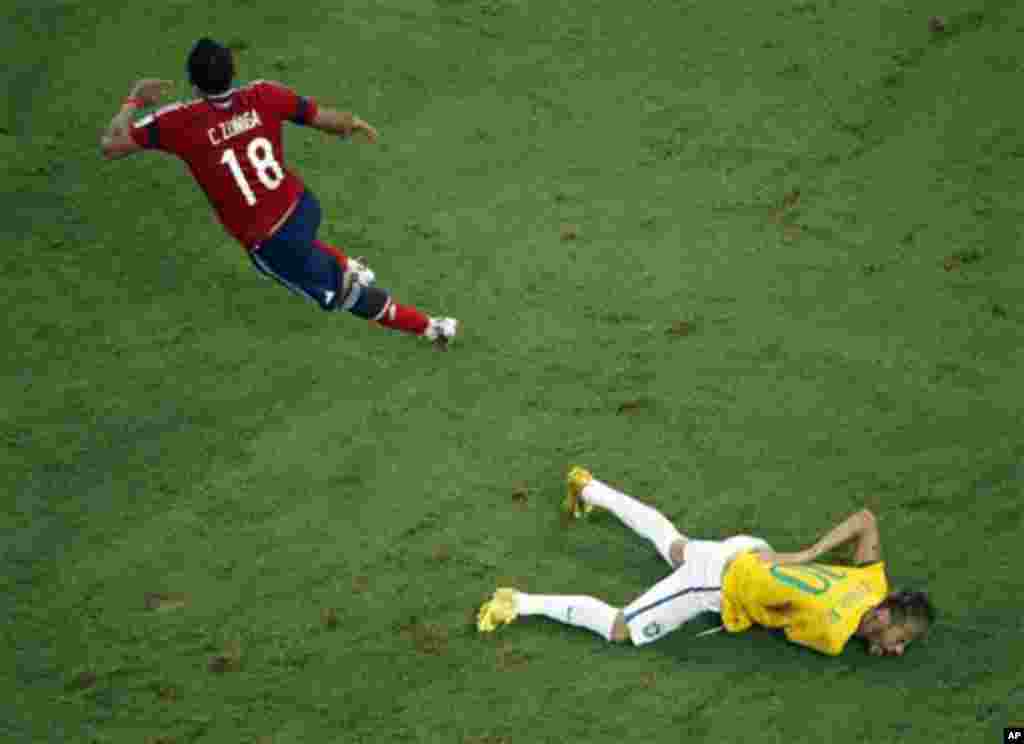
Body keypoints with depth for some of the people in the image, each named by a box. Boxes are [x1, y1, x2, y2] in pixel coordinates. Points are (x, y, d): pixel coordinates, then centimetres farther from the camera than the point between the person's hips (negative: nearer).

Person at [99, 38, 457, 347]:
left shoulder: (182, 122, -21)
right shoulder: (263, 95, -12)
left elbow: (110, 145, -15)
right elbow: (332, 121, -6)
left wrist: (135, 99, 1)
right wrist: (354, 123, 17)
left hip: (271, 246, -4)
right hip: (304, 207, 4)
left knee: (346, 295, 19)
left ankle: (432, 326, 31)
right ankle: (349, 267, 39)